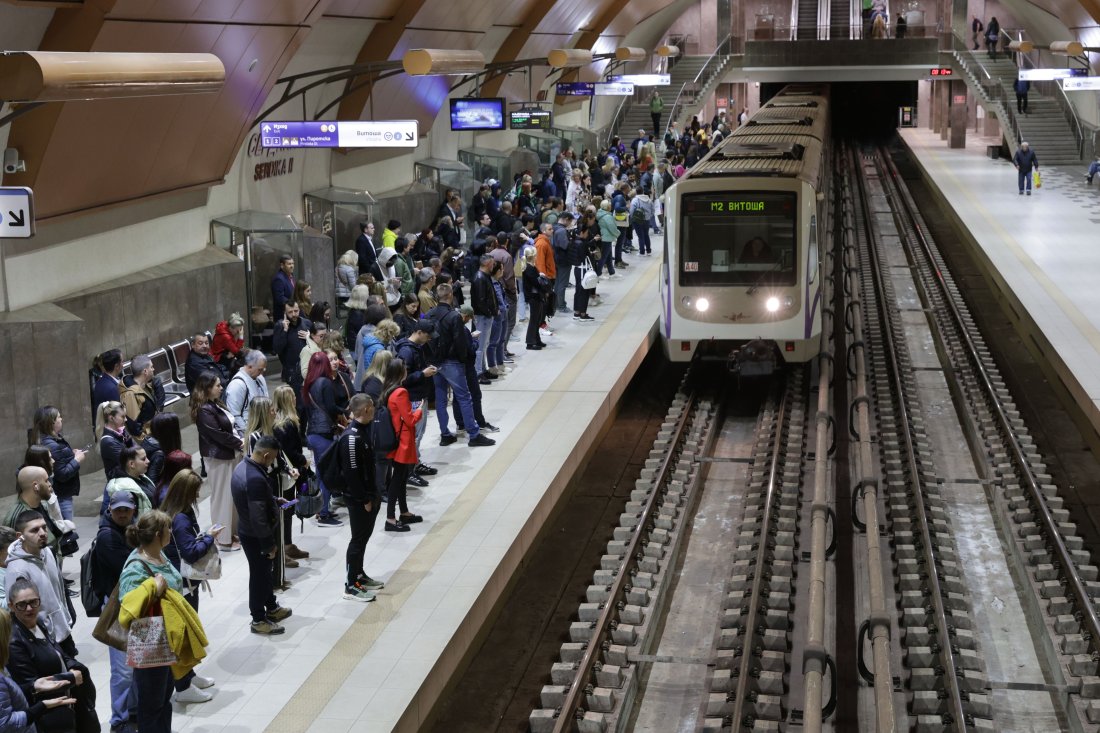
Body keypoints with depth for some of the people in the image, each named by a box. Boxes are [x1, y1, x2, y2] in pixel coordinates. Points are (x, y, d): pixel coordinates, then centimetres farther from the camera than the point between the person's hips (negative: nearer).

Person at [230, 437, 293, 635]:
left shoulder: (243, 466, -2)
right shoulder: (256, 479, -33)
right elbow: (258, 519, -29)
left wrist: (274, 500, 13)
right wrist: (269, 544, -20)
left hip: (248, 531, 10)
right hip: (255, 536, -10)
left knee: (265, 571, 26)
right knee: (259, 575, 8)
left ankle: (271, 608, 44)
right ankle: (258, 620, 24)